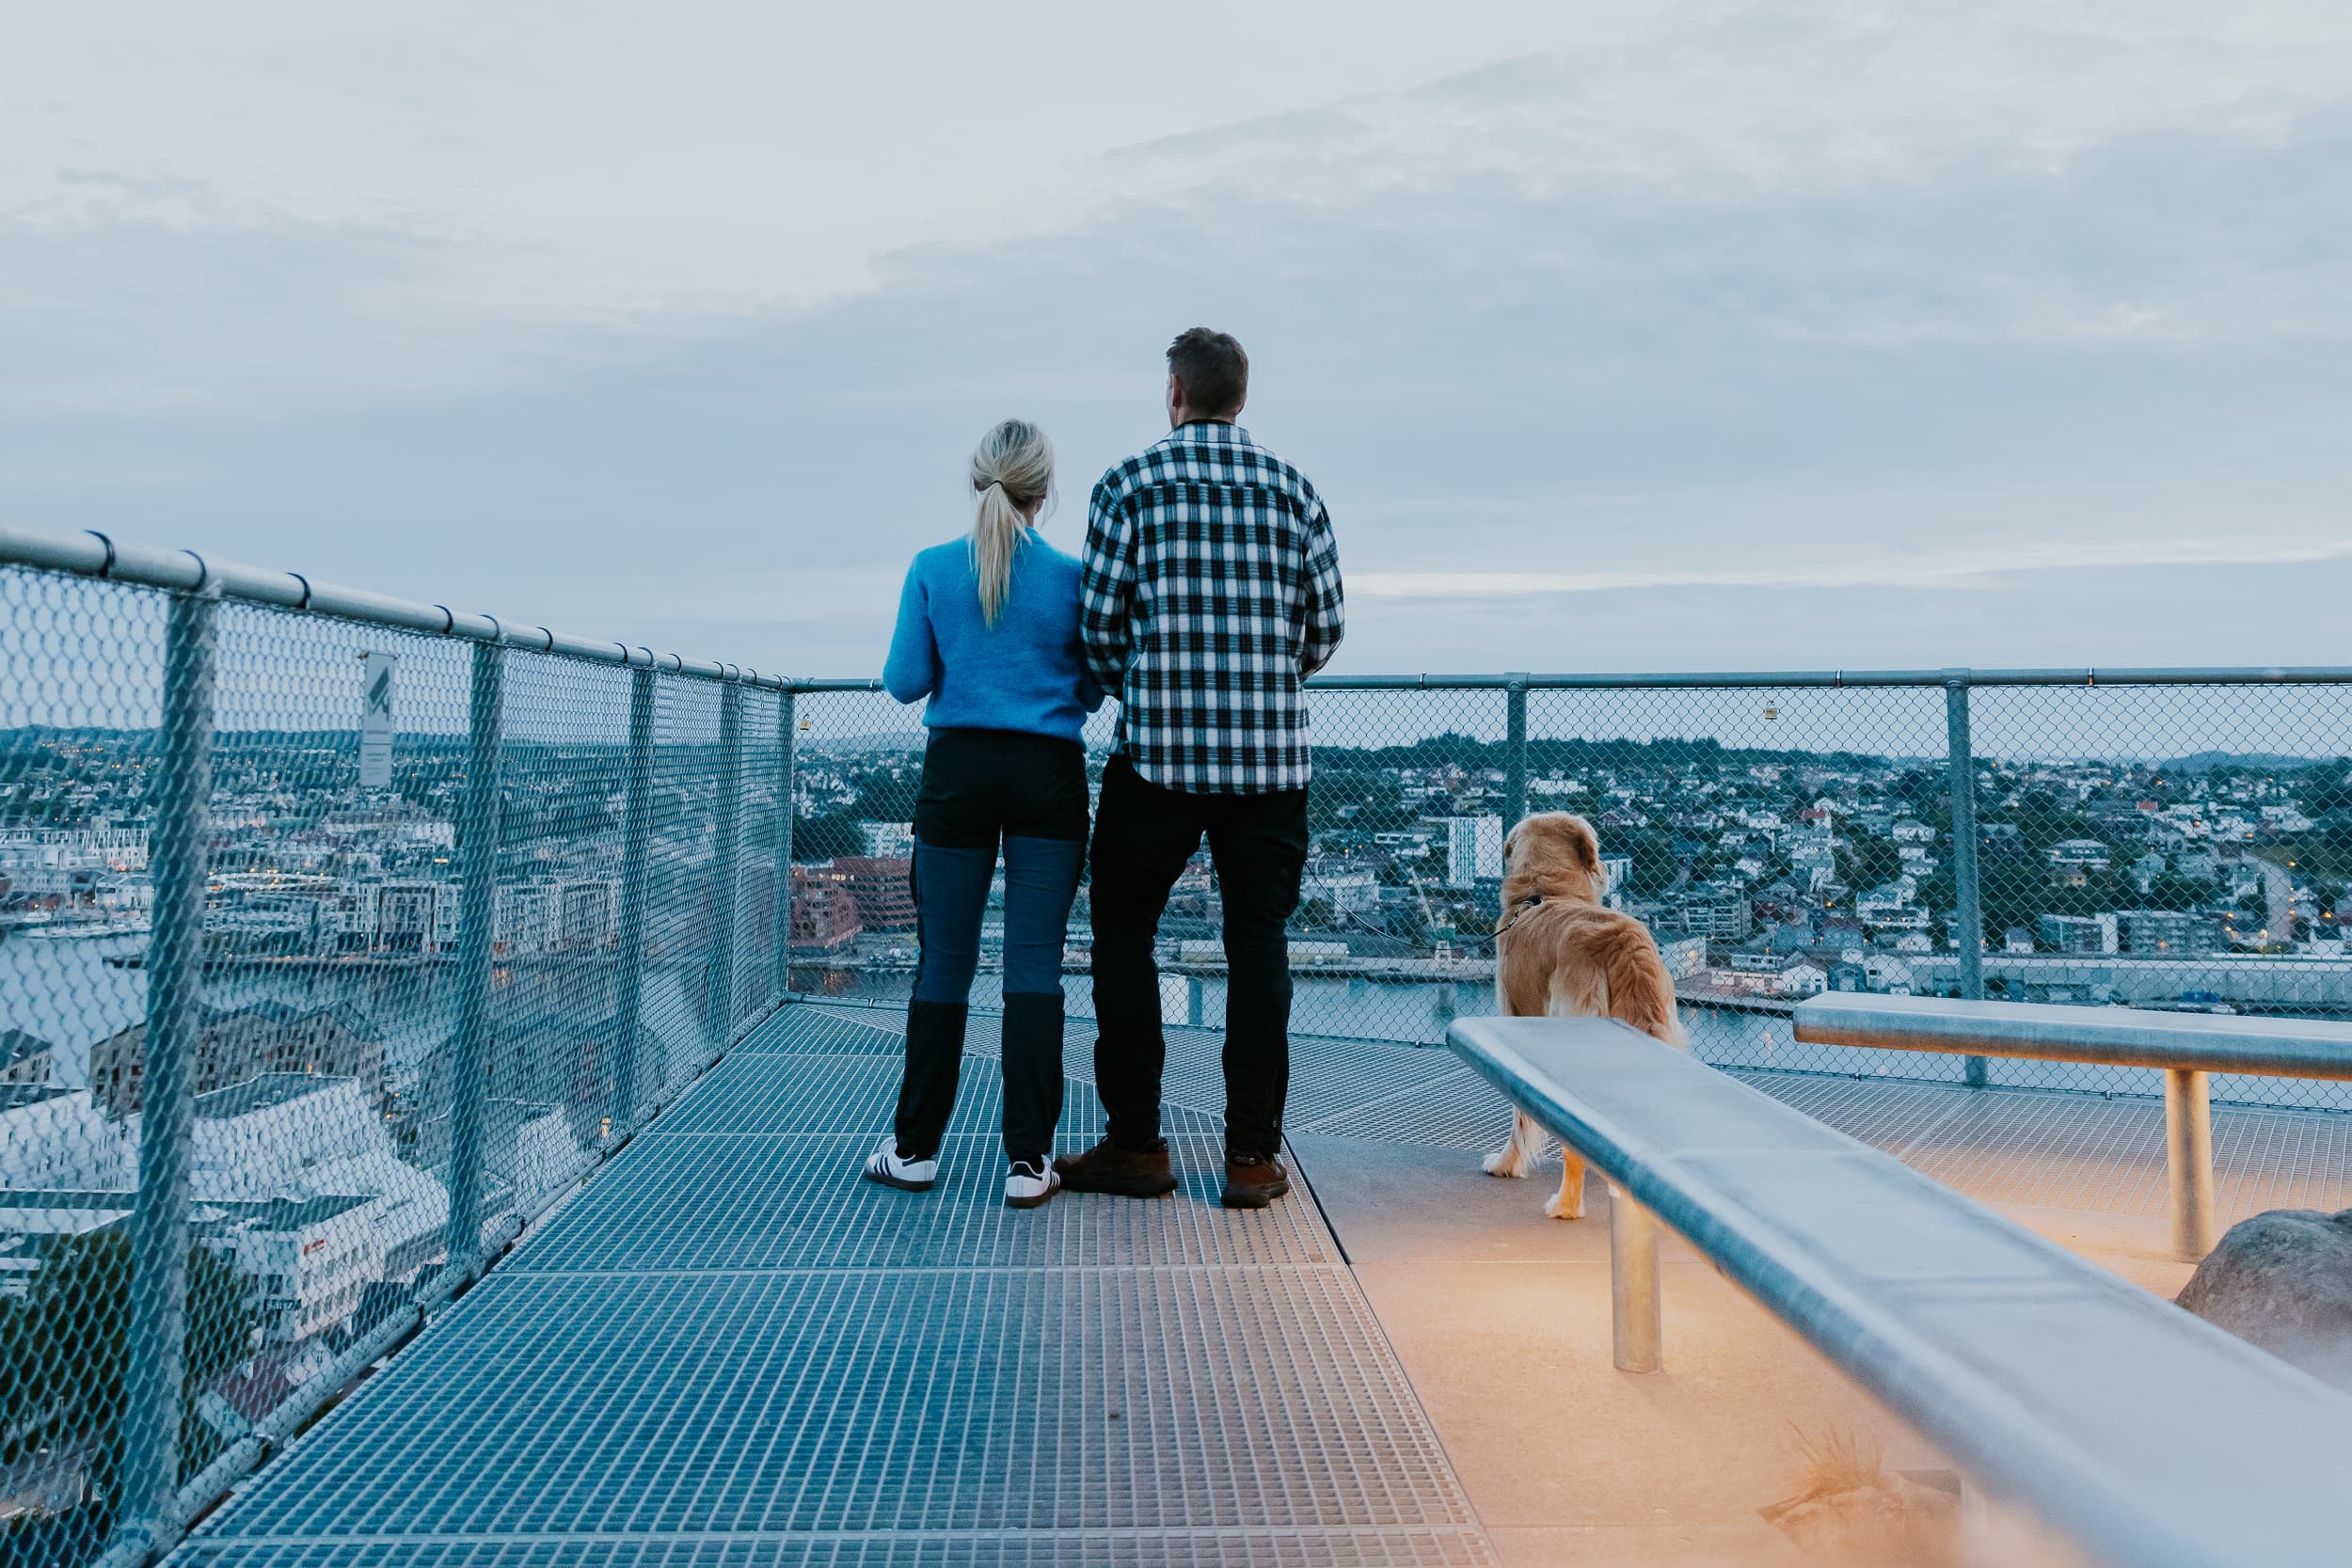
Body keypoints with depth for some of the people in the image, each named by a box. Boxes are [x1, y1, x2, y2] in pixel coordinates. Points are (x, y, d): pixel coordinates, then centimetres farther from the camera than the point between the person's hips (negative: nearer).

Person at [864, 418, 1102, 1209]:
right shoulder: (1071, 576, -1)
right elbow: (1090, 694, 5)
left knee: (944, 962, 9)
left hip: (958, 771, 1)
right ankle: (1028, 1160, 3)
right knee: (1034, 963, 1)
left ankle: (916, 1147, 18)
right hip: (1048, 777, 0)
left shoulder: (933, 568, 0)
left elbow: (904, 682, 1)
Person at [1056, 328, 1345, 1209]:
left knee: (1124, 937, 10)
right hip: (1273, 756, 3)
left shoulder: (1130, 484, 1)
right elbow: (1326, 627, 8)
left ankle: (1137, 1144, 13)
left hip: (1157, 749, -2)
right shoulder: (1294, 489, 9)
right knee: (1258, 945, 8)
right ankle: (1253, 1154, 10)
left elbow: (1100, 620, -3)